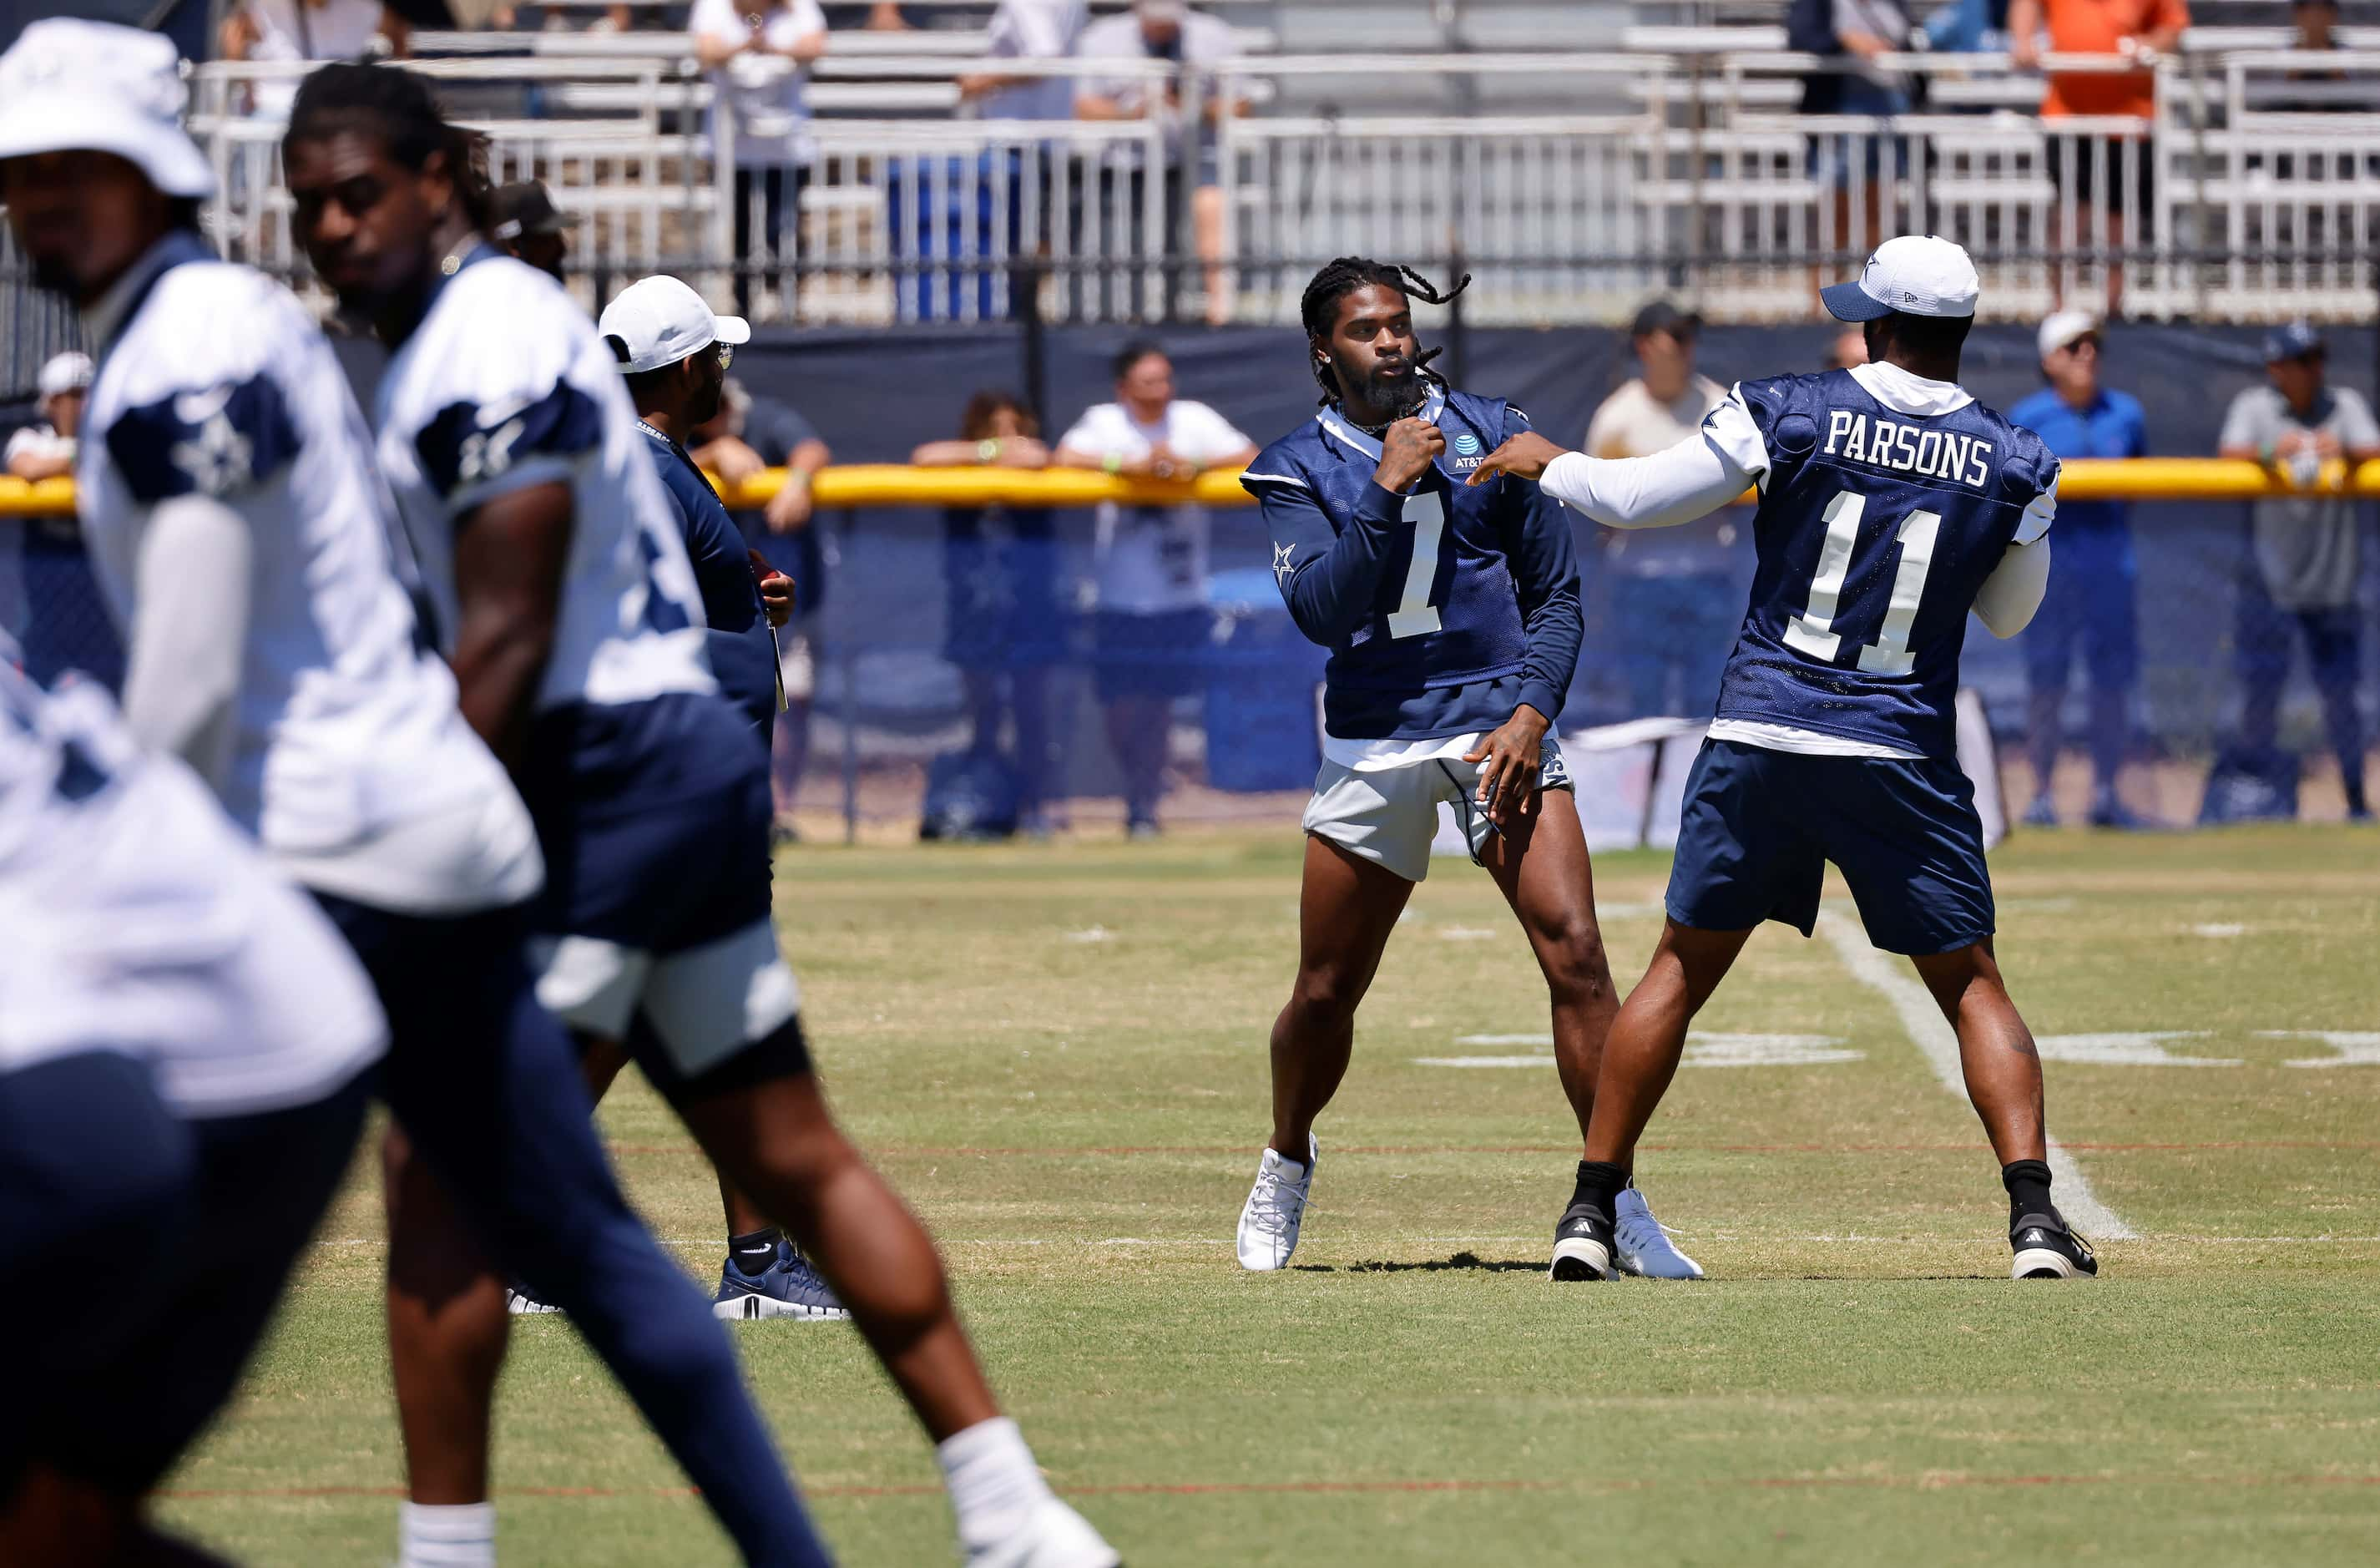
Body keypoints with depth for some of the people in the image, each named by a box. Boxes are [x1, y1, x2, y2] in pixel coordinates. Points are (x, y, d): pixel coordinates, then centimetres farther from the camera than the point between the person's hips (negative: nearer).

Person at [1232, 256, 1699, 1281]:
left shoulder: (1491, 436, 5)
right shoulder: (1298, 468, 2)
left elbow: (1558, 596, 7)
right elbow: (1320, 611, -13)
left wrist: (1531, 710, -9)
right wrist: (1386, 489, -20)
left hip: (1499, 724, 0)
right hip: (1373, 735, 0)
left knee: (1574, 952, -17)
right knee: (1326, 995, 6)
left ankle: (1616, 1203, -15)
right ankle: (1285, 1167, 35)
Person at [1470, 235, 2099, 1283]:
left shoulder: (1790, 417, -5)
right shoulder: (2014, 464, 0)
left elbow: (1630, 499, 1)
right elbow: (2008, 615, 15)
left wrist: (1545, 462, 19)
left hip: (1761, 739, 0)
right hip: (1904, 758, 0)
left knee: (1681, 969, 13)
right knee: (1972, 988, 8)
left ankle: (1591, 1213, 12)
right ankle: (2034, 1216, -9)